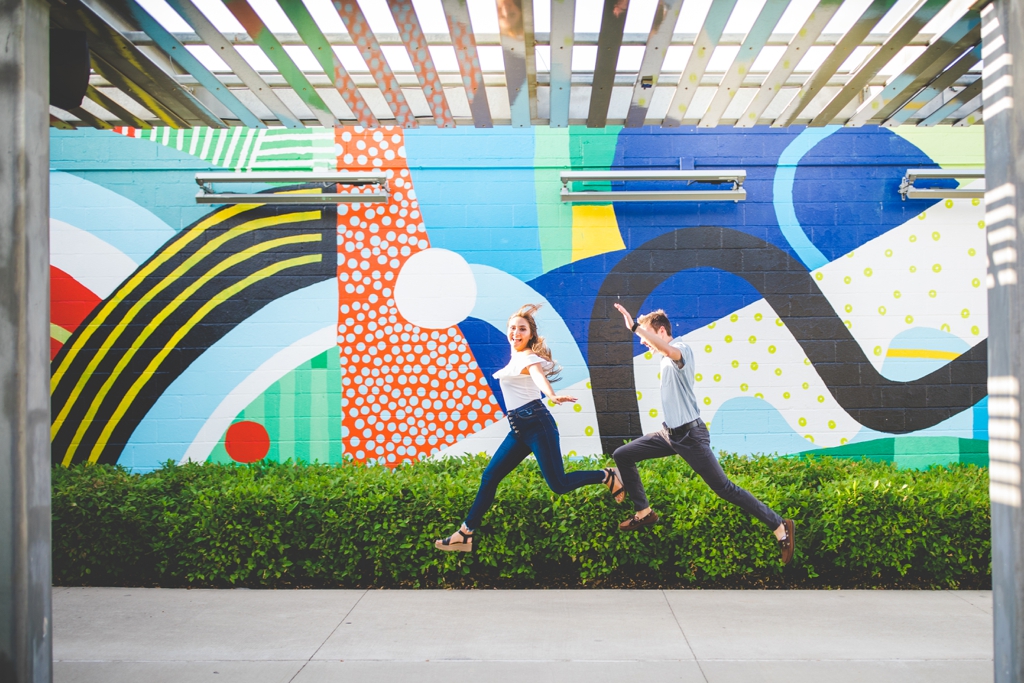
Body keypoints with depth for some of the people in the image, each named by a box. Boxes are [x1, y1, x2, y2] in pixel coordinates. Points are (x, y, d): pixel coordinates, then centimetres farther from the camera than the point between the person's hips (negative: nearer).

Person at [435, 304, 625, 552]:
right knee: (490, 477, 5)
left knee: (558, 484, -11)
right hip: (519, 429, 9)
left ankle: (607, 476, 12)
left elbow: (539, 377, -33)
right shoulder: (516, 356, 15)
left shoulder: (529, 358, -11)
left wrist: (552, 396, -51)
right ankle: (465, 533, 9)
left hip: (536, 424, -9)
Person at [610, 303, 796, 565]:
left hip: (690, 435, -9)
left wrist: (635, 326, -46)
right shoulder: (667, 356, 9)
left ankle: (780, 527, 2)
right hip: (669, 433, 9)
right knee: (622, 456, 8)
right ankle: (645, 513, 19)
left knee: (724, 488, -8)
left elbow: (670, 350, -44)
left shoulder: (681, 349, -18)